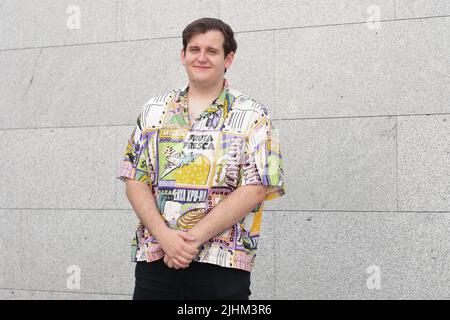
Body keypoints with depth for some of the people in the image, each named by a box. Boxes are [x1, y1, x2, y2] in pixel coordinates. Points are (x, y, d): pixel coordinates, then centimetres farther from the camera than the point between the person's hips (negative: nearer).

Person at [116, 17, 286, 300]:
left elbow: (256, 188, -8)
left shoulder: (253, 116, 1)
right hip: (154, 259, 3)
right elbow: (135, 180, 5)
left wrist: (194, 237, -14)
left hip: (221, 265, -2)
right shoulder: (154, 111, 11)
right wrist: (165, 237, -10)